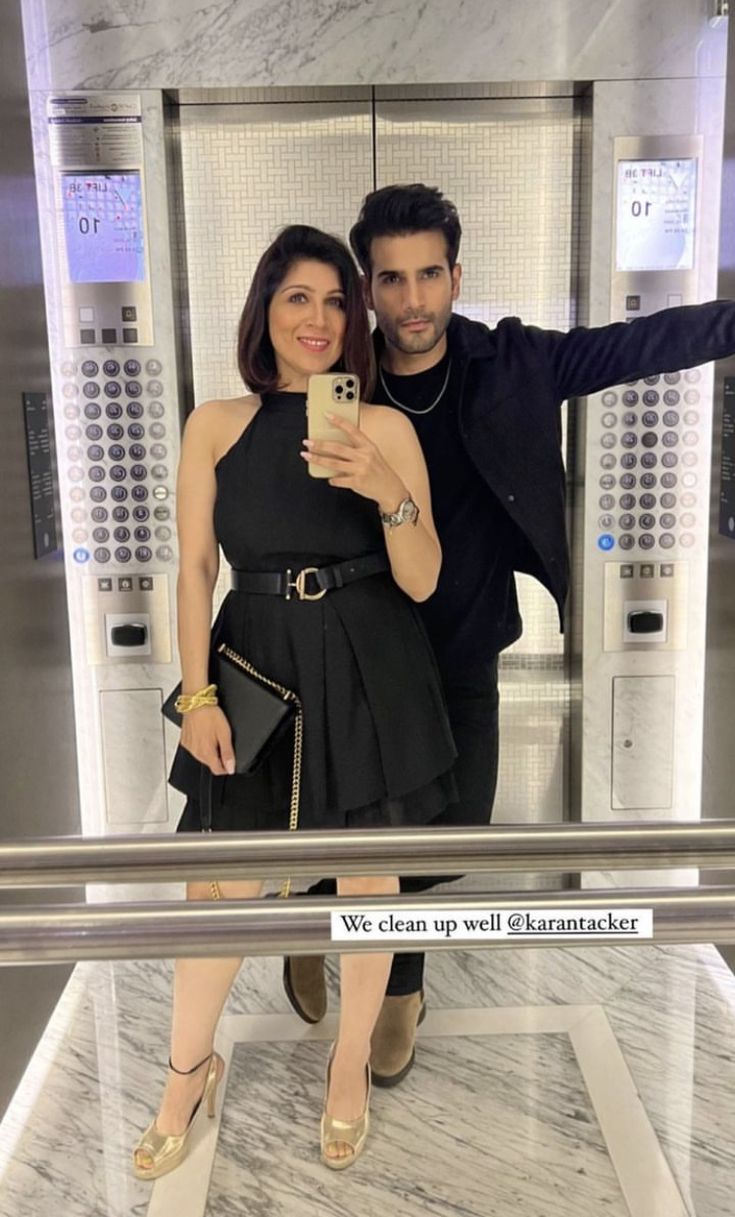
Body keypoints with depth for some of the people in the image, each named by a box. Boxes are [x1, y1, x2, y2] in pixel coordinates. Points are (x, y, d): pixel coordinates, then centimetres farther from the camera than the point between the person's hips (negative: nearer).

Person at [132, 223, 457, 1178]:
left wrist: (387, 490, -22)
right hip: (256, 667, 1)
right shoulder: (216, 425, 1)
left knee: (367, 878, 11)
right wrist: (198, 695, -5)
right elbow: (196, 570, 2)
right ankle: (188, 1071, 33)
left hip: (369, 676, 0)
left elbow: (421, 582, -5)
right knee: (220, 884, 6)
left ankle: (351, 1063, 37)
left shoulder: (386, 428, -1)